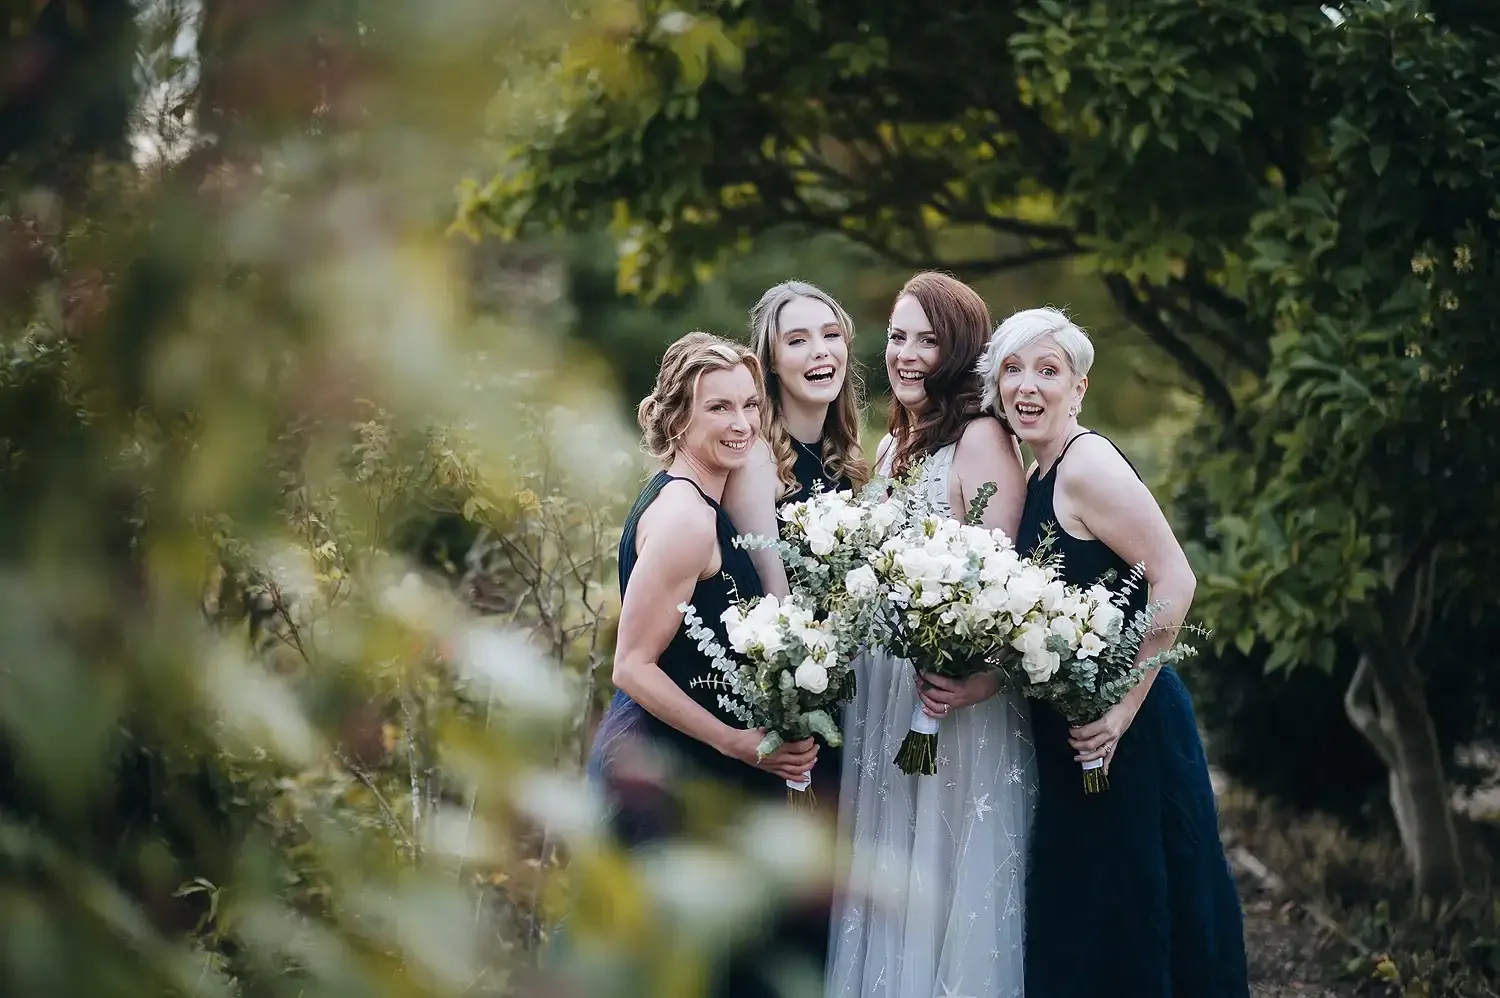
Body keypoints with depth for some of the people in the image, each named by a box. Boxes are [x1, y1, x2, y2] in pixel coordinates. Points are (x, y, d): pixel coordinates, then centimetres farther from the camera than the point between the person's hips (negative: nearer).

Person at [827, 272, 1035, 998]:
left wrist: (980, 678, -30)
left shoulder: (982, 438, -11)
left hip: (955, 696, -8)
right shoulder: (893, 446, 15)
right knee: (888, 873, 13)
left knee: (947, 874, 0)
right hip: (883, 693, 8)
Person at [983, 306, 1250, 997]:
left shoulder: (1087, 463, -15)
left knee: (1129, 924, 0)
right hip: (1071, 736, 9)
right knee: (1073, 918, 16)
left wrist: (1124, 708, -22)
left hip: (1126, 733, -9)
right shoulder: (1041, 479, 12)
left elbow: (1174, 581, -21)